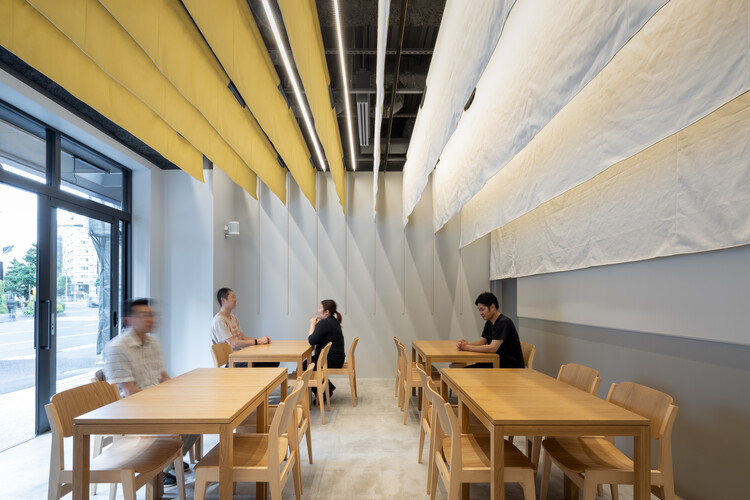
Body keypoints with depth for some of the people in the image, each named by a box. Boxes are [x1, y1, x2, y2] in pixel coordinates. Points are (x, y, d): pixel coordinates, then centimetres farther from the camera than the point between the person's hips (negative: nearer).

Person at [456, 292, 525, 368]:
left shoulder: (504, 322, -20)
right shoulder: (489, 322, 9)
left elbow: (492, 348, -25)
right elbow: (482, 341, 11)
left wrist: (467, 347, -20)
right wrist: (467, 343, -10)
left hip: (512, 367, -8)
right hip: (498, 363, 8)